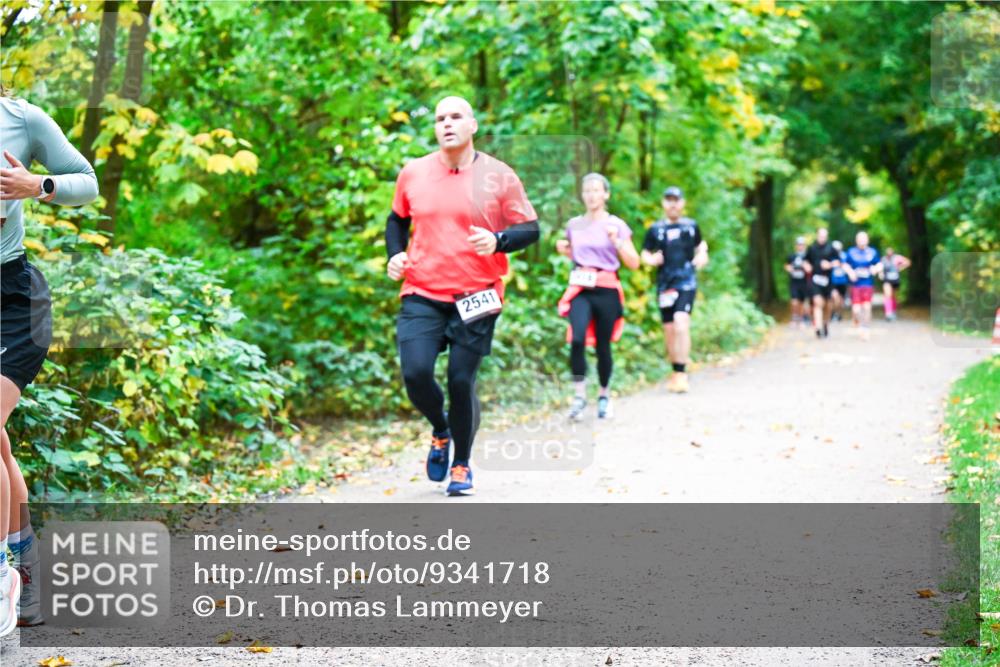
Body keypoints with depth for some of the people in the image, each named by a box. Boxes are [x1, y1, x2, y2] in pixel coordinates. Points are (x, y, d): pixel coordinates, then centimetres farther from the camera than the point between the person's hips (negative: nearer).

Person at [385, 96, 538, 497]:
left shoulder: (499, 176, -2)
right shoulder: (413, 173, 5)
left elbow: (530, 229, 0)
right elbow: (397, 220, 22)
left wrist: (497, 241, -19)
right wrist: (395, 254, 4)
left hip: (476, 298, -1)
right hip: (422, 296, 2)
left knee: (461, 382, -1)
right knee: (415, 373, -14)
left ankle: (462, 465, 22)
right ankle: (440, 432, 20)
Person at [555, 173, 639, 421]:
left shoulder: (616, 225, 3)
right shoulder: (574, 225, 11)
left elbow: (634, 263, 0)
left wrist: (616, 241, -14)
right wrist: (564, 250, 6)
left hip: (606, 291, -1)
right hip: (580, 290, 1)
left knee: (603, 345, 1)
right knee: (577, 339, -21)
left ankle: (604, 395, 24)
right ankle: (579, 395, -13)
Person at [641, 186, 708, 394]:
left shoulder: (691, 226, 8)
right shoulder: (655, 229, 6)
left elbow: (701, 244, 25)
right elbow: (645, 253, 13)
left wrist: (702, 255, 4)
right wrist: (651, 260, -9)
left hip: (686, 283, -2)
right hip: (665, 284, 2)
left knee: (681, 321, -21)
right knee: (669, 330, 5)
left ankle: (681, 373, -23)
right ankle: (676, 373, 20)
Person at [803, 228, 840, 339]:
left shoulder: (831, 248, 2)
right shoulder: (812, 248, 6)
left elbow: (837, 262, 5)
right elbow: (806, 261, 19)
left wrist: (830, 265, -14)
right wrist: (807, 266, -2)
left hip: (828, 279, 1)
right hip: (815, 278, -1)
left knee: (827, 304, 12)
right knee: (818, 302, -15)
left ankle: (826, 325, 34)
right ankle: (818, 328, -22)